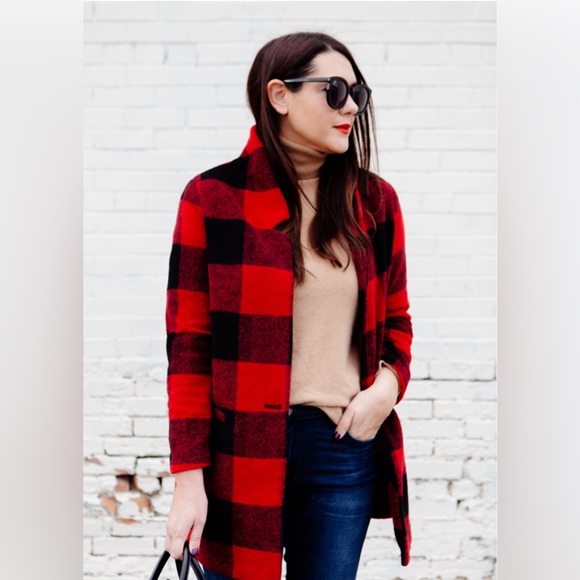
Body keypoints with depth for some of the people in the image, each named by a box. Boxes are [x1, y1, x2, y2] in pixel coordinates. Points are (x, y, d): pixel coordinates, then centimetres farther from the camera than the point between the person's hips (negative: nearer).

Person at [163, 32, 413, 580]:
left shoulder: (374, 201, 7)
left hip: (346, 440, 3)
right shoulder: (213, 198, -3)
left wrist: (388, 384, -5)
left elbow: (395, 319, 17)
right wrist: (188, 478, -8)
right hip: (241, 446, -3)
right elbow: (187, 344, -4)